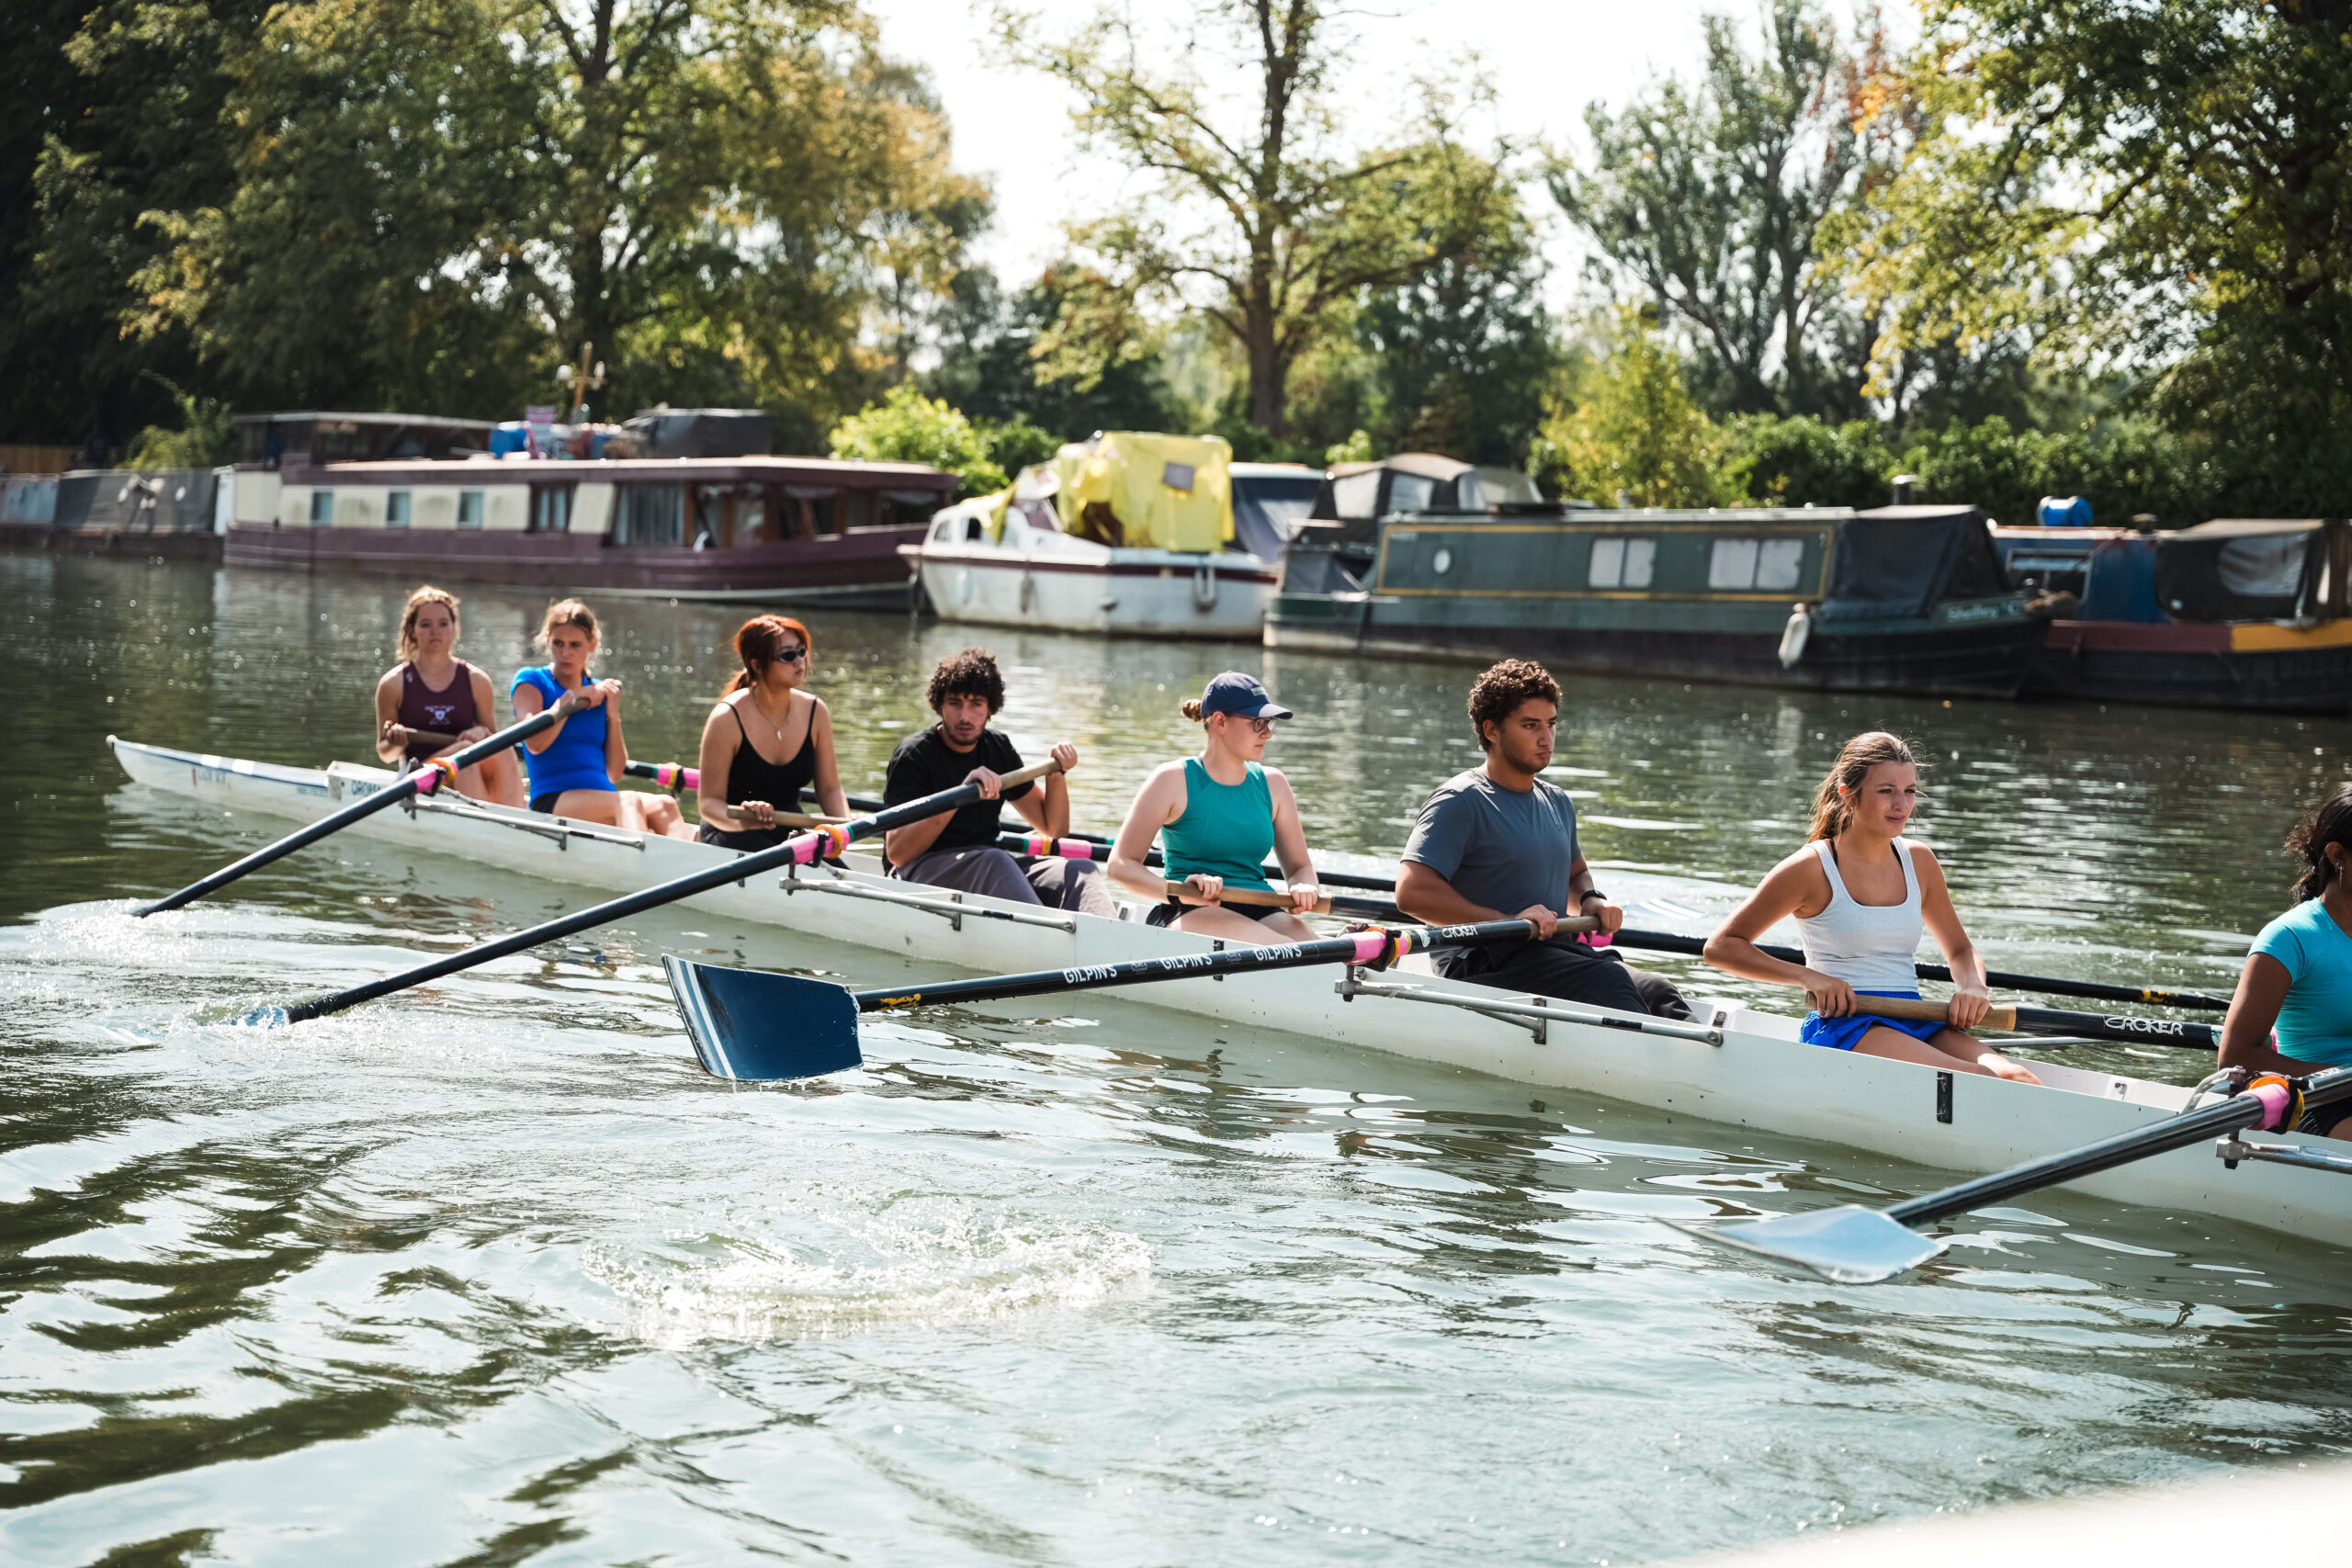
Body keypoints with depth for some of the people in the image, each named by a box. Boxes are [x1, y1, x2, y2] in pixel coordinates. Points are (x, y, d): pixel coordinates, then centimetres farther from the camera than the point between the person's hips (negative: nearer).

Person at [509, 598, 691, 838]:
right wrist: (571, 698, -5)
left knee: (664, 806, -27)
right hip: (551, 803, -5)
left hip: (603, 805, 5)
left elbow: (613, 774, 15)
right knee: (629, 802, -35)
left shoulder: (600, 692, 20)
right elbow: (535, 744, -13)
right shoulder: (530, 681, 7)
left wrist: (613, 715, 6)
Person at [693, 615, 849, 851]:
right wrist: (740, 820, -36)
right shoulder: (727, 719, -14)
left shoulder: (814, 711, 0)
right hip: (732, 836, -5)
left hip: (790, 833, 5)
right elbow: (709, 801, -14)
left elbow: (829, 788, 6)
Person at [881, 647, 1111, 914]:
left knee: (1081, 870, -18)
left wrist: (1056, 772, 0)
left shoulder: (998, 748, 12)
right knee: (993, 861, -37)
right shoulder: (914, 754, -8)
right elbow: (897, 852, -21)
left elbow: (1053, 827, 19)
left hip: (989, 867, 6)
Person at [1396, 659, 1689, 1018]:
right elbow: (1411, 892, -20)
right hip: (1481, 966, -7)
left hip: (1559, 950, 7)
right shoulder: (1460, 801, -7)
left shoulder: (1557, 803, 19)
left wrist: (1591, 901, 13)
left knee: (1658, 992, -19)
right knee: (1608, 984, -31)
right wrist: (1508, 921, -25)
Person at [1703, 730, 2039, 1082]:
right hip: (1840, 1026, -6)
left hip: (1915, 1022, 6)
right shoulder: (1812, 868, -3)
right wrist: (1808, 977, -13)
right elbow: (1721, 947, -1)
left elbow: (1961, 951, 26)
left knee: (2020, 1083, -25)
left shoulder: (1919, 861, 13)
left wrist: (1973, 988, 2)